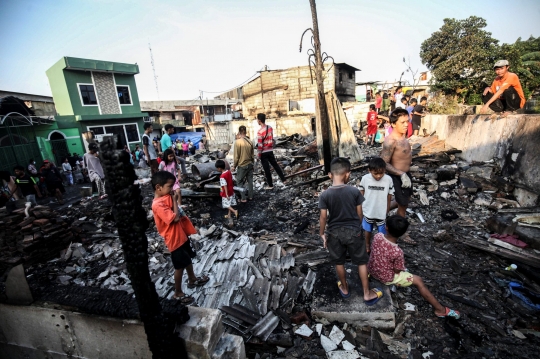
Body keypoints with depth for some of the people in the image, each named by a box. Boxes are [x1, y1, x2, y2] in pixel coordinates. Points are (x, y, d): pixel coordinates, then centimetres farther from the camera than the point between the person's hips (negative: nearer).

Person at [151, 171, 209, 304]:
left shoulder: (167, 197, 3)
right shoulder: (158, 205, -26)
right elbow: (175, 217, -31)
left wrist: (190, 228, 12)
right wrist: (174, 200, -23)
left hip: (182, 234, 9)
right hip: (175, 239, -9)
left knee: (188, 259, 25)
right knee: (180, 266, 7)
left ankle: (192, 279, 47)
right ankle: (178, 293, 28)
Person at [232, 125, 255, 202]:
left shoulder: (237, 142, -16)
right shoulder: (250, 141, -1)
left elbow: (236, 156, -14)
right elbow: (253, 155, 7)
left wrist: (234, 166, -3)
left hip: (242, 165, -5)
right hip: (250, 164, 5)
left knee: (240, 182, 8)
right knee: (250, 181, 15)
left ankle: (243, 198, 10)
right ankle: (250, 196, 24)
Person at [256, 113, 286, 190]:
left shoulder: (260, 131, -21)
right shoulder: (270, 128, 0)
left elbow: (260, 145, -18)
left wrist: (259, 154, -6)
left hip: (264, 152, -6)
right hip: (270, 150, 6)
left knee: (266, 169, 5)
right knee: (275, 165, 19)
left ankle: (270, 185, 15)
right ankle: (284, 179, 24)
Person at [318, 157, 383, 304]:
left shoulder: (324, 195, -16)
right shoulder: (355, 191, -14)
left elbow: (323, 217, -11)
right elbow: (359, 214, -4)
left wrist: (322, 233, 4)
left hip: (334, 232, 0)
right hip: (353, 231, 0)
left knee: (339, 262, 20)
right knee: (362, 262, 18)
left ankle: (344, 289, 39)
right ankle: (367, 294, 30)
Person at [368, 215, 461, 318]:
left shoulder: (377, 236, -19)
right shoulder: (397, 252, -32)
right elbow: (397, 271, -15)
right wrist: (401, 269, 8)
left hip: (372, 270, 6)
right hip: (386, 277, -5)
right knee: (418, 281, 13)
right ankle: (440, 309, 29)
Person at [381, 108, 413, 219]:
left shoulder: (402, 135, 1)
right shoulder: (391, 140, -27)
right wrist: (402, 174, -31)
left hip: (406, 174, 9)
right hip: (398, 177, -9)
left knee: (407, 199, 28)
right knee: (403, 205, 9)